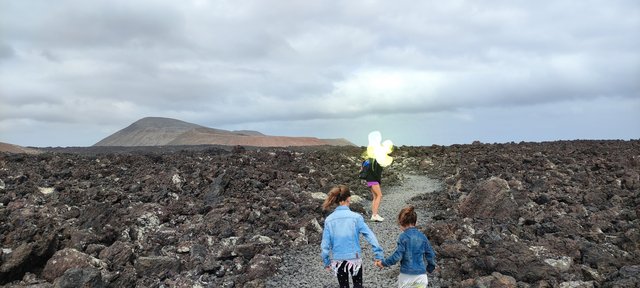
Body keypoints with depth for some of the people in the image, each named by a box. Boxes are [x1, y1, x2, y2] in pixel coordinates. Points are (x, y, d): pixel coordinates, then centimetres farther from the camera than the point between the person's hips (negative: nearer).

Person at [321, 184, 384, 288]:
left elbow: (325, 244, -5)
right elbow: (369, 235, -15)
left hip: (338, 260, 2)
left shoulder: (329, 219, -8)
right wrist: (379, 255, -11)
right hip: (354, 258, -2)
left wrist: (326, 262, 6)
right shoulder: (355, 217, -14)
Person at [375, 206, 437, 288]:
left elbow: (397, 255, -14)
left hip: (406, 276, -3)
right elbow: (430, 254, 6)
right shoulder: (422, 236, 1)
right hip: (421, 276, 3)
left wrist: (383, 263, -2)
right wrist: (430, 268, 24)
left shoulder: (403, 236, -11)